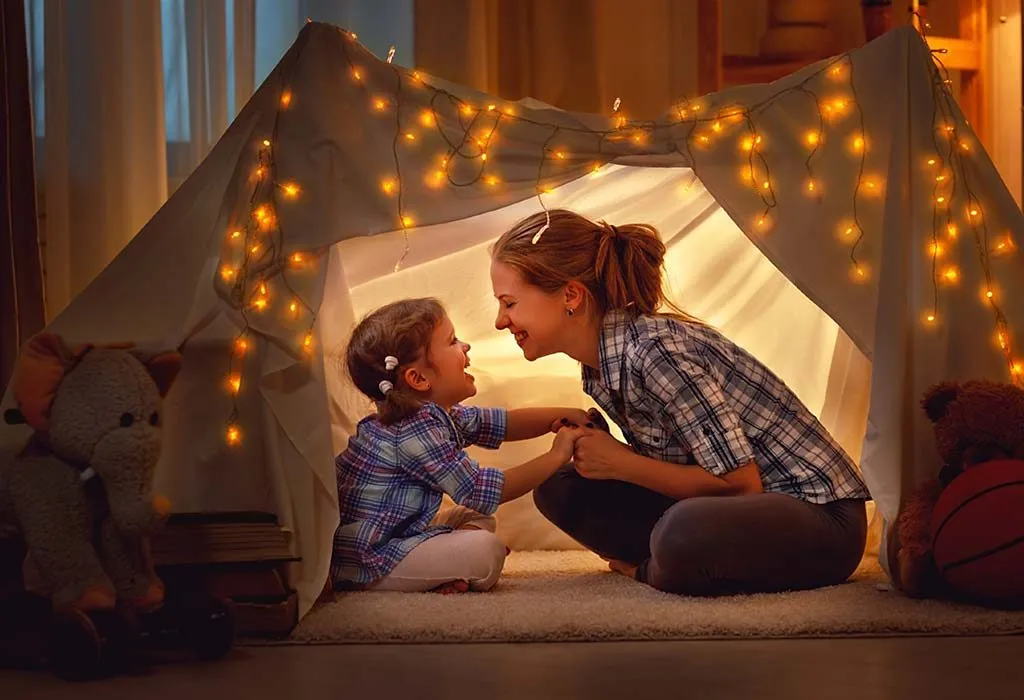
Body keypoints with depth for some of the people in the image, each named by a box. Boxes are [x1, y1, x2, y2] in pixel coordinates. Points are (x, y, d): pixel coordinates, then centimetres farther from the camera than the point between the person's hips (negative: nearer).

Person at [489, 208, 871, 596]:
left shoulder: (656, 350, -24)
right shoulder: (598, 365, 4)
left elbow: (740, 482, -22)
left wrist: (620, 464, -16)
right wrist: (593, 448, -5)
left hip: (819, 512, -8)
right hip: (736, 512, 8)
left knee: (684, 534, -39)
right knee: (560, 488, 0)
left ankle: (646, 569, -7)